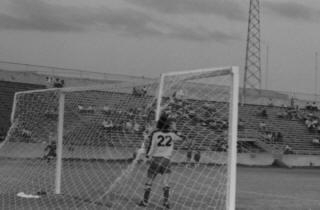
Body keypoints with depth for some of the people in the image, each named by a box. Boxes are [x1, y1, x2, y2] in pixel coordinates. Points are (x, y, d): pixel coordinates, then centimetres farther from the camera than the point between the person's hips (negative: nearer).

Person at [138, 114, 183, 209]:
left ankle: (145, 201, 9)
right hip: (167, 160, 2)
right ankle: (166, 201, -1)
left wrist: (147, 155, 7)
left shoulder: (155, 133, -7)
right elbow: (180, 137, 21)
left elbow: (151, 146, -9)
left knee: (149, 181, 6)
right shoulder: (171, 134, 2)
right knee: (165, 182, 5)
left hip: (155, 159, -2)